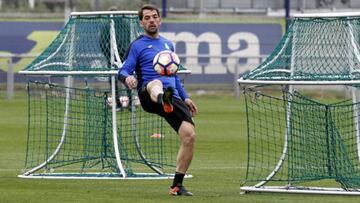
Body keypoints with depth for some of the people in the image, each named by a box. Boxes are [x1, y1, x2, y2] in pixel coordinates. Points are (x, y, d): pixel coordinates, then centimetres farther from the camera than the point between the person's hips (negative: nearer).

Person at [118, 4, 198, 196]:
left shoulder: (168, 44, 26)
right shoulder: (137, 45, 9)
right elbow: (123, 71, -1)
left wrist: (185, 97, 26)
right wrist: (128, 78, -24)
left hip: (173, 96, 5)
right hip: (148, 95, -5)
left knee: (189, 135, -15)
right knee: (156, 83, -42)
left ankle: (177, 185, -3)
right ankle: (164, 100, -85)